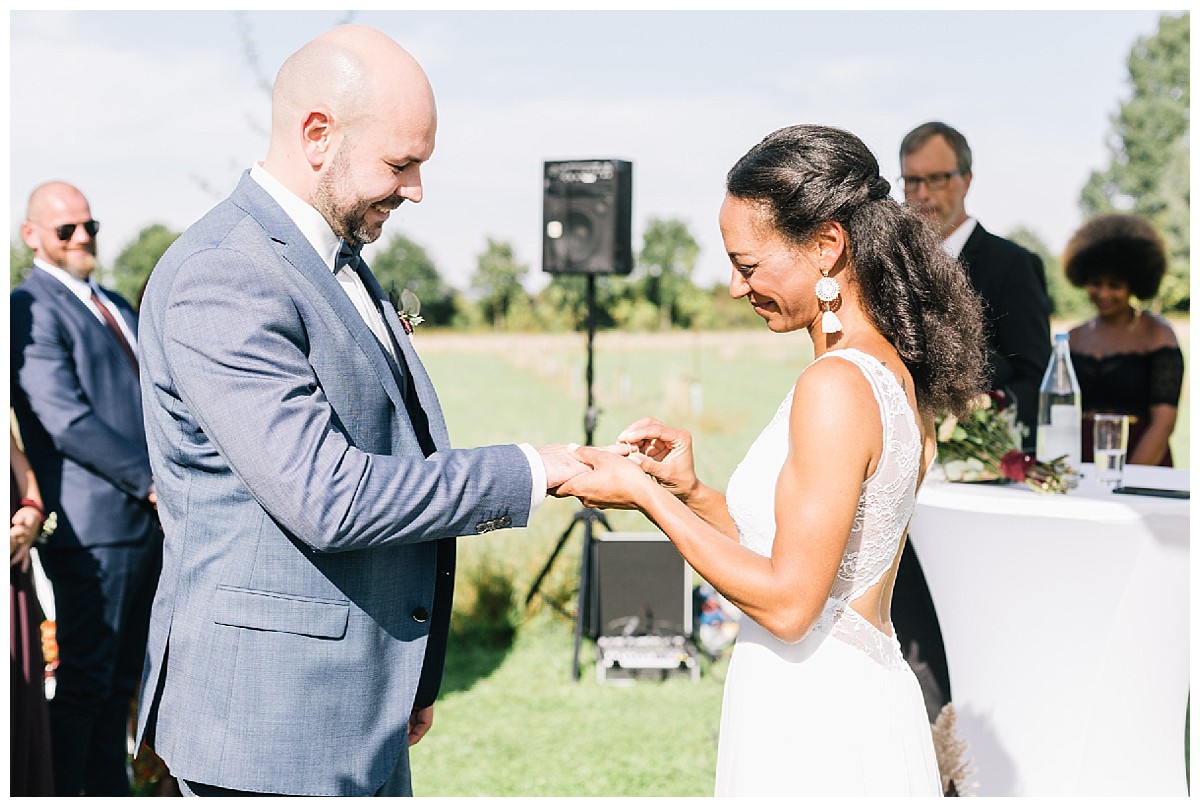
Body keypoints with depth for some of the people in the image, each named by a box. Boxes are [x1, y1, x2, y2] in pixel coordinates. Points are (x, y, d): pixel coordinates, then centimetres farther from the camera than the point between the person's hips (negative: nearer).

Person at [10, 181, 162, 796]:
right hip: (93, 526, -8)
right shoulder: (31, 308, -9)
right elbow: (67, 422, -18)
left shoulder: (114, 305, 20)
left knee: (122, 679, 14)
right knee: (85, 680, -3)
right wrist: (151, 481, -16)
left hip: (147, 519, 8)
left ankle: (111, 792, 22)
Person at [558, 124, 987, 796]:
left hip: (813, 728, -9)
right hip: (865, 696, 9)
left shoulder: (836, 385, -20)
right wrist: (693, 492, 3)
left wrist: (646, 496, -13)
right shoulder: (897, 372, 7)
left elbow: (788, 602, -20)